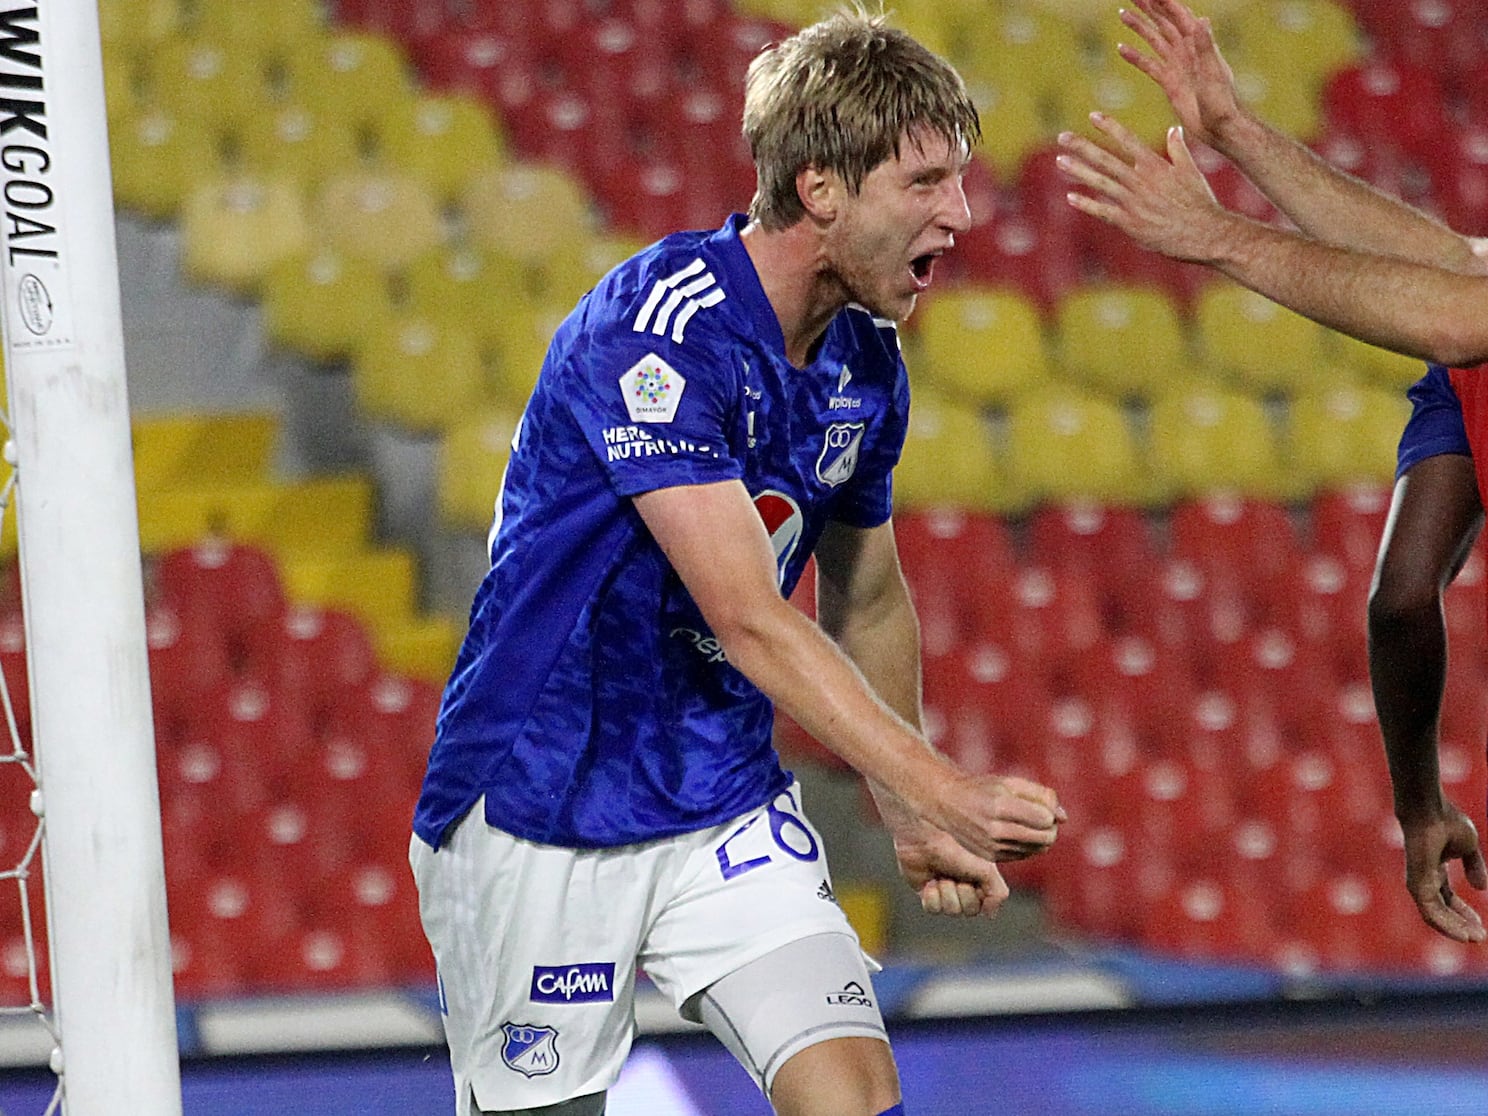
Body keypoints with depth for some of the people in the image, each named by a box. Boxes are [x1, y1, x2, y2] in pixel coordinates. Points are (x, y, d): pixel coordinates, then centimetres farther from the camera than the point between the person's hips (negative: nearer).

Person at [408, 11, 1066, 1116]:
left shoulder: (866, 363, 2)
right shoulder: (653, 328, -22)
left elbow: (869, 604, 19)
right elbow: (749, 620, -29)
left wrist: (912, 819, 14)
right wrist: (942, 788, -35)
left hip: (729, 806, 6)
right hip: (542, 808, -6)